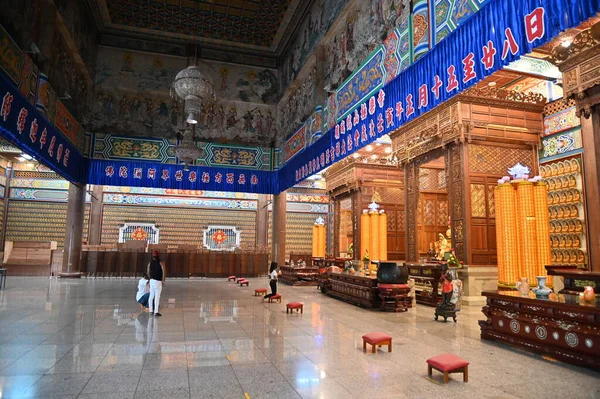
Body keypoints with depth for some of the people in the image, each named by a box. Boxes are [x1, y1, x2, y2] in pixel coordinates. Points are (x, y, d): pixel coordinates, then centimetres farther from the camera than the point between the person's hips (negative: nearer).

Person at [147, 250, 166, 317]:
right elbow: (164, 272, -17)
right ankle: (156, 312, -6)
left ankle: (151, 310, 21)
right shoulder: (161, 263, -8)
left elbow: (148, 273, 12)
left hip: (152, 281, 5)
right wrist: (163, 280, -7)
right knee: (157, 297, -4)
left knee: (151, 296, 13)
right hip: (158, 281, -5)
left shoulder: (150, 263, 5)